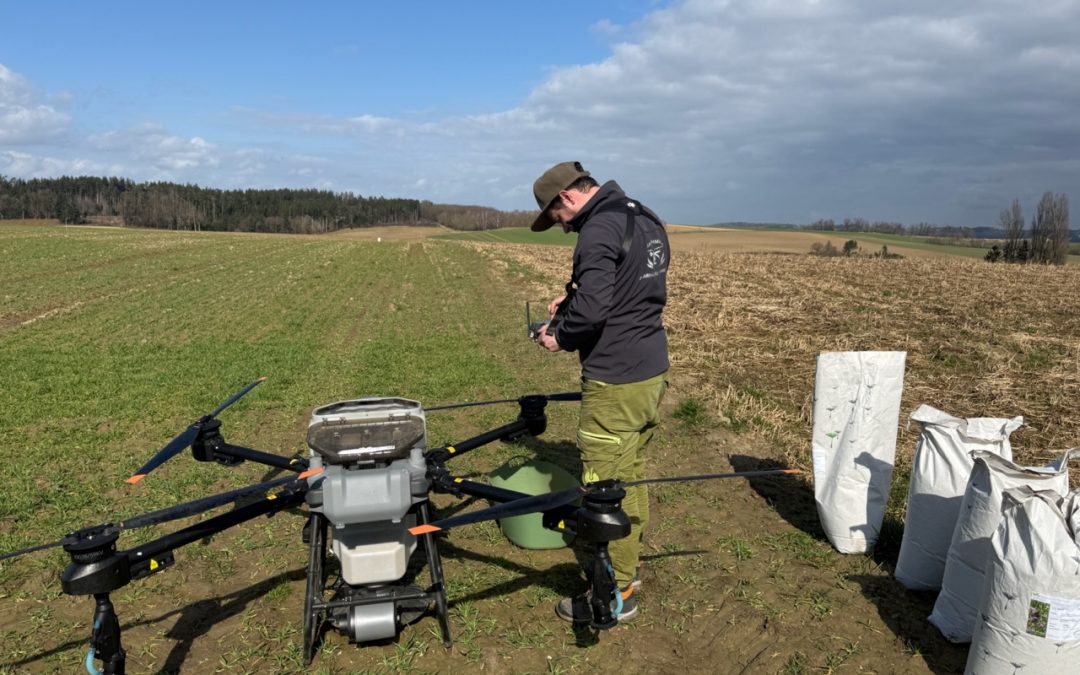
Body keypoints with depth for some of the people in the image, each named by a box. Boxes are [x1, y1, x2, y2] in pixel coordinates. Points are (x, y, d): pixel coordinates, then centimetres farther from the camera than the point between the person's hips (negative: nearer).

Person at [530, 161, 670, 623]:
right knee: (632, 473, 21)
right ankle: (627, 565, 36)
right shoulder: (646, 220, 13)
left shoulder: (598, 230, -18)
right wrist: (576, 295, 13)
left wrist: (559, 336, -7)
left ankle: (615, 594, 14)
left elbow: (591, 310, -26)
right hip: (654, 369, 10)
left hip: (616, 381, -10)